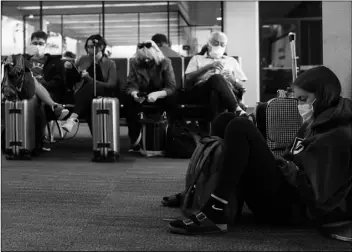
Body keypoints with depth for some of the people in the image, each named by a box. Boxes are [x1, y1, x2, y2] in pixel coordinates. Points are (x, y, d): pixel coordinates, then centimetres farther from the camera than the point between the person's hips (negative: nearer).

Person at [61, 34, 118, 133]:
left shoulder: (110, 64, 4)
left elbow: (111, 85, -8)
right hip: (85, 93, 3)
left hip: (102, 95, -3)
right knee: (88, 104, -36)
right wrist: (71, 68, 2)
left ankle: (74, 117, -48)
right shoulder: (83, 60, 14)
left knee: (89, 86, -37)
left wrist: (90, 79, -17)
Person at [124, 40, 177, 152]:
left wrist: (157, 94, -40)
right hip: (142, 96, 2)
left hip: (160, 96, -2)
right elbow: (131, 85, -9)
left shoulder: (165, 63, -12)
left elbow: (171, 87, -20)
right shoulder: (134, 63, -5)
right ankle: (135, 139, -22)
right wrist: (134, 93, -35)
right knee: (129, 100, -31)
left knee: (172, 99, -35)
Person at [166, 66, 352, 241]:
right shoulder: (313, 125, 16)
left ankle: (214, 214, -29)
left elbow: (318, 195, -22)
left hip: (285, 206, -9)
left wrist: (291, 171, -13)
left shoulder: (337, 137, -14)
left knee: (240, 128, -24)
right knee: (225, 121, 5)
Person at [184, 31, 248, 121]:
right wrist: (209, 66, -4)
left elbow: (241, 86, 23)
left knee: (215, 93, -37)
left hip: (225, 94, 2)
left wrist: (233, 80, 0)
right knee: (216, 78, -36)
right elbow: (189, 78, 6)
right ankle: (237, 109, -45)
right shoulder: (197, 59, 26)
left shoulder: (231, 61, 32)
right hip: (199, 92, -2)